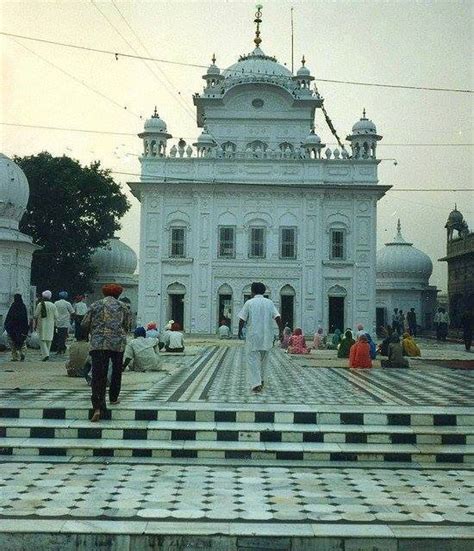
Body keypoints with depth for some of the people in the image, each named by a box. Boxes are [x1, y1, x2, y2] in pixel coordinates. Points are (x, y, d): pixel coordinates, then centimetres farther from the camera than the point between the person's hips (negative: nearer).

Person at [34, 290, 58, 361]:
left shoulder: (40, 304, -6)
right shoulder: (53, 306, 2)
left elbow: (36, 316, -4)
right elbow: (56, 317, 3)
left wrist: (35, 325, 4)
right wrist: (54, 325, 14)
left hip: (42, 325, -3)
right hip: (50, 325, 3)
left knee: (42, 340, -3)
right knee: (49, 340, 13)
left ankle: (45, 354, -18)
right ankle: (46, 354, 19)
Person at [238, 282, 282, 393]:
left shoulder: (249, 303, -3)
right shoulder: (269, 302, 5)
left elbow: (242, 319, -5)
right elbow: (278, 317, -4)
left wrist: (240, 330, 10)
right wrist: (280, 331, 0)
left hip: (253, 335, -4)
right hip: (267, 336, 4)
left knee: (253, 359, -1)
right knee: (264, 359, 20)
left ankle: (256, 384, -12)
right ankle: (261, 380, 31)